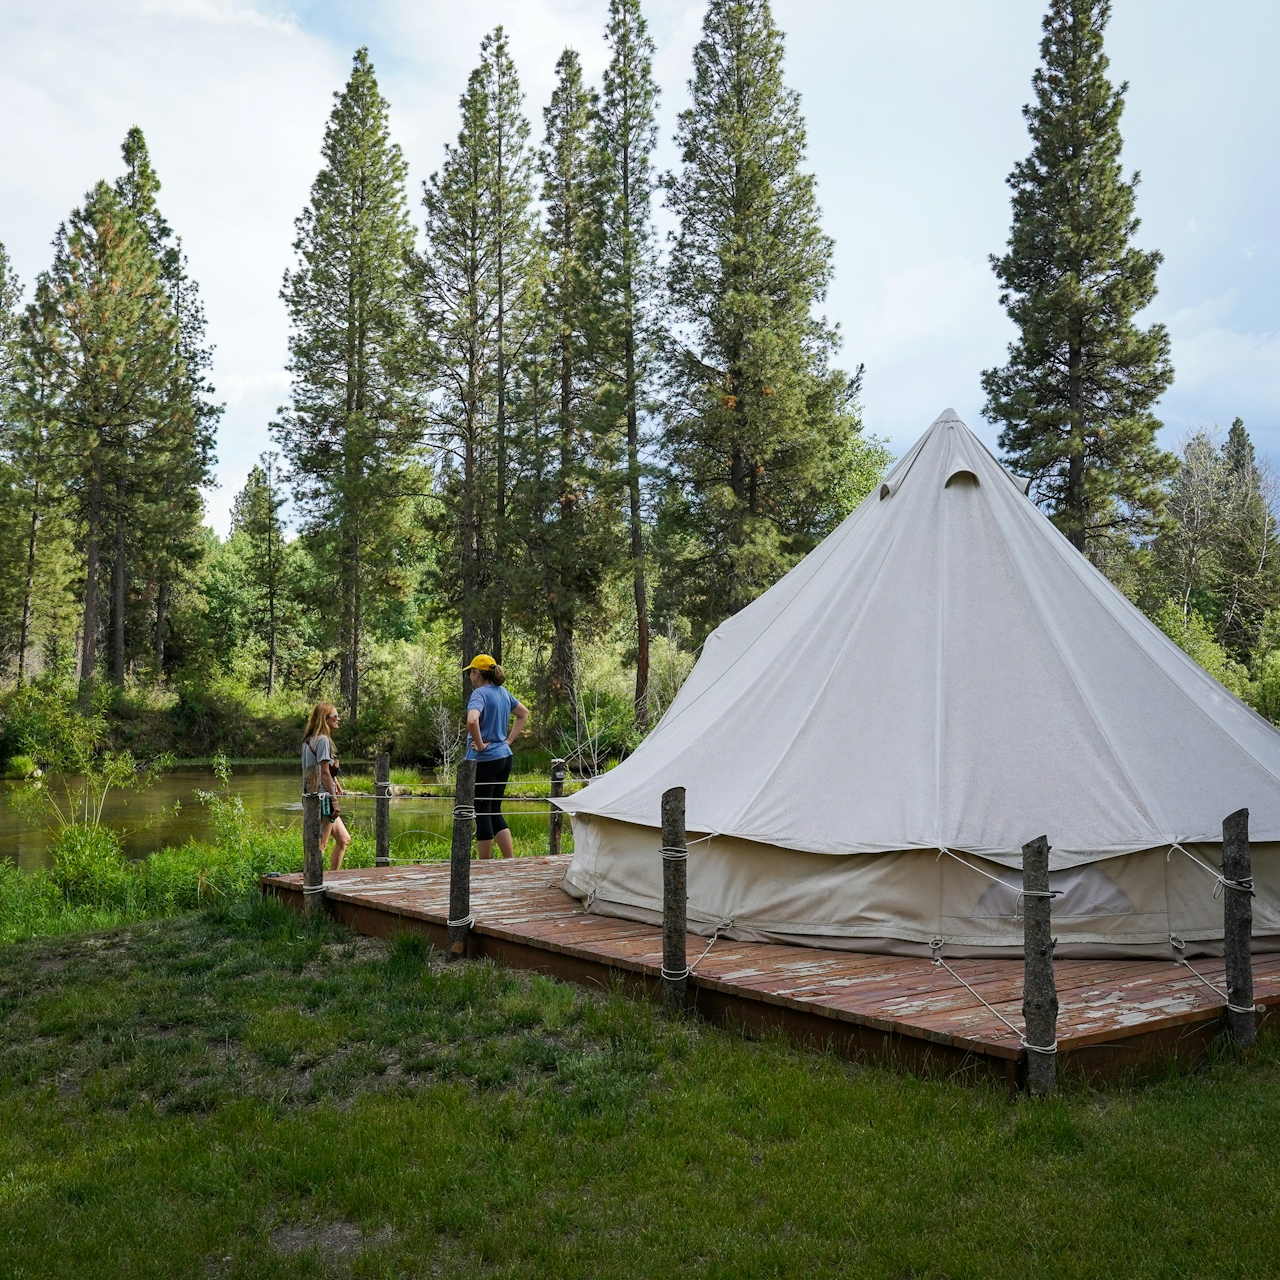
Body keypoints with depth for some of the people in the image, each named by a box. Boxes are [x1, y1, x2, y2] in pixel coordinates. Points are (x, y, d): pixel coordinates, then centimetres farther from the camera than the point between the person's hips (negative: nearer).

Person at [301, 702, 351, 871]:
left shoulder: (310, 739, 16)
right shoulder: (323, 740, -13)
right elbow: (325, 773, -16)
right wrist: (334, 800, -15)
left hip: (313, 797, 10)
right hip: (323, 796, -10)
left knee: (344, 839, 17)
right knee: (320, 846, -5)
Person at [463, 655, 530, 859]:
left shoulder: (479, 693, -14)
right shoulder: (503, 692, 10)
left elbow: (472, 721, -33)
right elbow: (524, 713, 23)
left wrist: (480, 744, -19)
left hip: (484, 760, -8)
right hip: (504, 757, 8)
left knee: (482, 812, 1)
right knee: (495, 811, 16)